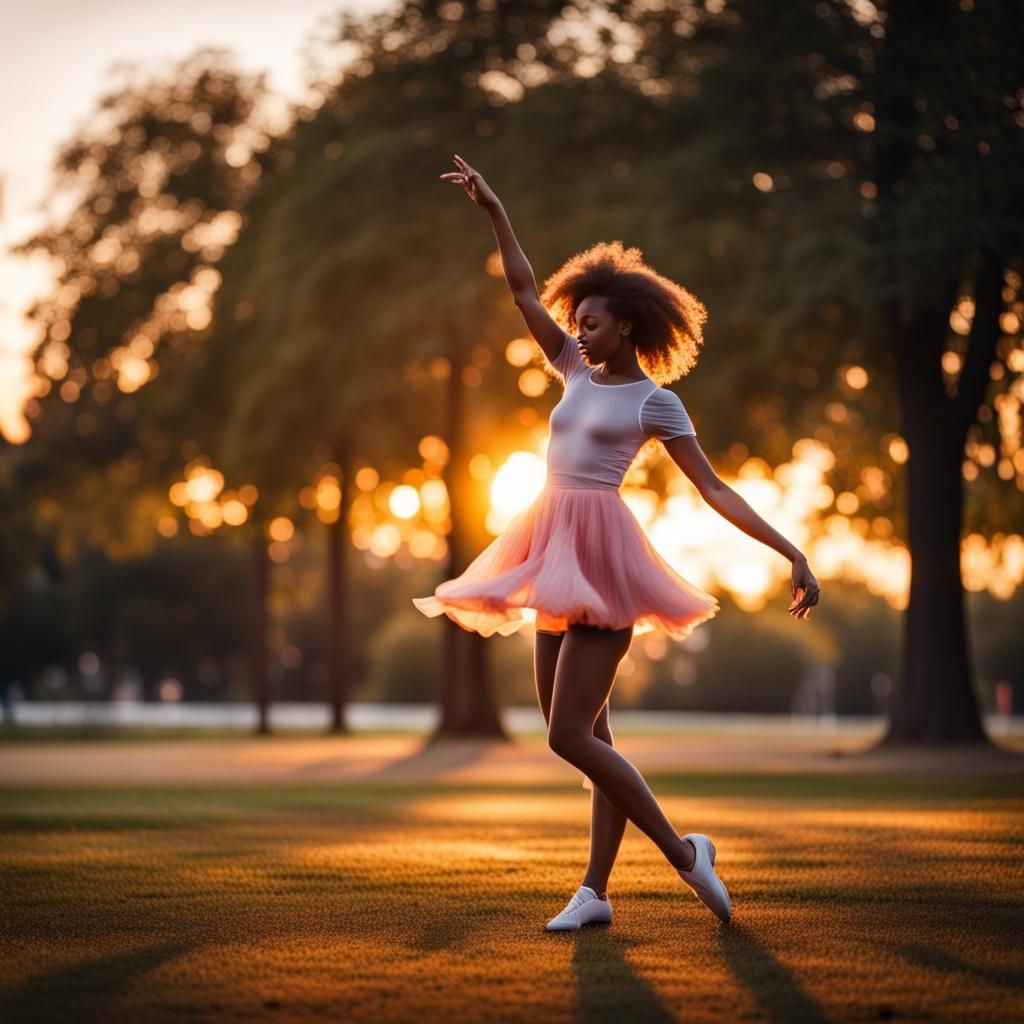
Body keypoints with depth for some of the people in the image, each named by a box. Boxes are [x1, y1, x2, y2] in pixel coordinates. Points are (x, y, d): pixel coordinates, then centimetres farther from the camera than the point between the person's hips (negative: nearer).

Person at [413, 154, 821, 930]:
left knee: (570, 735, -12)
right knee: (586, 733, 7)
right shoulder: (579, 373, 15)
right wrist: (494, 211, 13)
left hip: (602, 558, -7)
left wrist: (792, 553, -10)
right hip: (558, 560, 7)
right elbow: (525, 292, 17)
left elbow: (716, 491, -3)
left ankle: (682, 851, 0)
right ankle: (596, 890, 11)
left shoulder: (657, 401, -1)